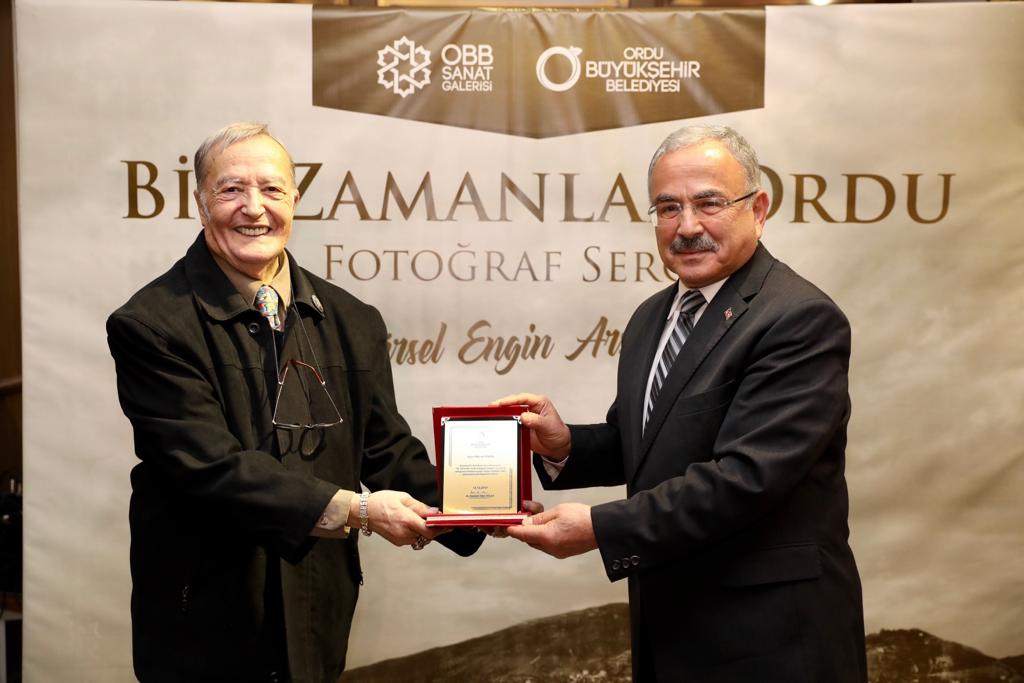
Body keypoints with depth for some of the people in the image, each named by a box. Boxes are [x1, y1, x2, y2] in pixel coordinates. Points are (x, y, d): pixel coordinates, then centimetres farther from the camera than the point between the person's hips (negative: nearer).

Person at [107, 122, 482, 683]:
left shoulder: (353, 323, 2)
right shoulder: (150, 326, -13)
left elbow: (387, 451, 2)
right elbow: (211, 466, -21)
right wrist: (354, 509, -25)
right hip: (206, 629, -4)